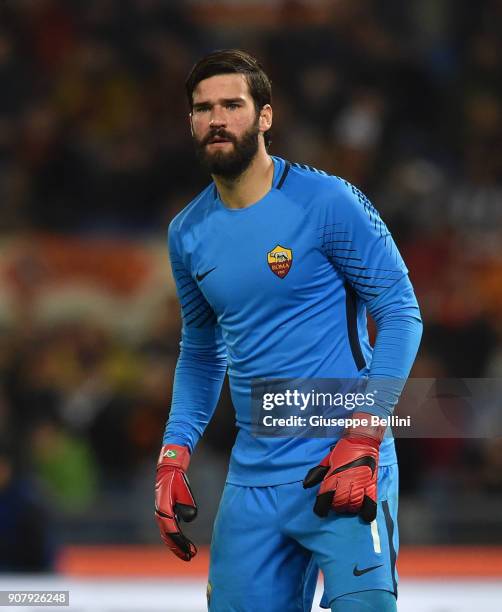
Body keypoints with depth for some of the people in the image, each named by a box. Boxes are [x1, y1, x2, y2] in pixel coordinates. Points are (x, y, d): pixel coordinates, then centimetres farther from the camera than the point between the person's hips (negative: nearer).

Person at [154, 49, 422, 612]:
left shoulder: (327, 201, -8)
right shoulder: (187, 233, 9)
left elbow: (401, 313, -7)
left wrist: (363, 440, -15)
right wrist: (173, 458, 9)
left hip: (345, 464, -5)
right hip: (253, 479, 5)